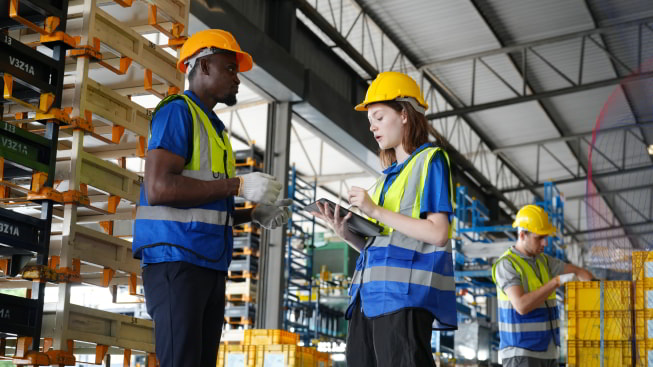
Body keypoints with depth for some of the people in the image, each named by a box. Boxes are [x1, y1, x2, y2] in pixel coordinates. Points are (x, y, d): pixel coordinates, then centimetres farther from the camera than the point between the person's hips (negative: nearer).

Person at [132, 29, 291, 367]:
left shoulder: (213, 126, 23)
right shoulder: (178, 112, -4)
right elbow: (158, 188, -18)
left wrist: (255, 215, 9)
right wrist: (239, 185, -15)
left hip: (210, 265, 9)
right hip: (176, 261, -9)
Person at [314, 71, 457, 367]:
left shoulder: (430, 160, 1)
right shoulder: (389, 175, 25)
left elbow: (438, 233, -11)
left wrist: (376, 211, -11)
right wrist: (347, 234, 4)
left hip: (407, 295, -8)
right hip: (371, 296, 8)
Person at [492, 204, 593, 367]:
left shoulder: (542, 260, 11)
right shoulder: (505, 265, -16)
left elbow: (581, 273, 15)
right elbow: (522, 306, -29)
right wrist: (557, 281, -27)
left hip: (544, 352, 8)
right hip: (520, 353, -8)